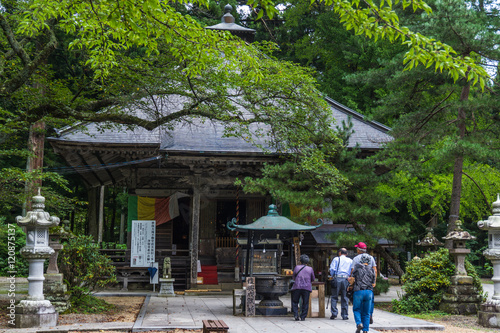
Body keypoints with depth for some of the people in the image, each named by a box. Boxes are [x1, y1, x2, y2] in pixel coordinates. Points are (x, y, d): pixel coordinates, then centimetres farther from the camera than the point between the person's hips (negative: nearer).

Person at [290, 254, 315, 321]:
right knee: (305, 303, 6)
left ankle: (296, 315, -3)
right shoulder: (310, 269, 5)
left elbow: (294, 277, 13)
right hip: (307, 288, 0)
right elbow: (313, 279, 14)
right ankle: (303, 317, 4)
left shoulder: (297, 267, 4)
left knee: (295, 302, 10)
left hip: (297, 287, 0)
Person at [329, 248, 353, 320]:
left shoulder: (336, 259, 7)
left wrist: (332, 276, 12)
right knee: (345, 298, 5)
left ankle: (334, 313, -3)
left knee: (334, 297, 3)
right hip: (346, 279, 2)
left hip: (337, 279, -2)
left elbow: (332, 269, -2)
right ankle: (345, 315, 6)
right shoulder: (350, 261, 14)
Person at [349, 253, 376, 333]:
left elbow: (352, 280, 0)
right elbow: (373, 284, 14)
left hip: (358, 291, -2)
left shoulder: (357, 267, 3)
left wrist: (350, 281, 22)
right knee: (366, 313, 9)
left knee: (356, 309, 11)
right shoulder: (371, 270, 12)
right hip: (369, 292, 3)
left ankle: (359, 323, -13)